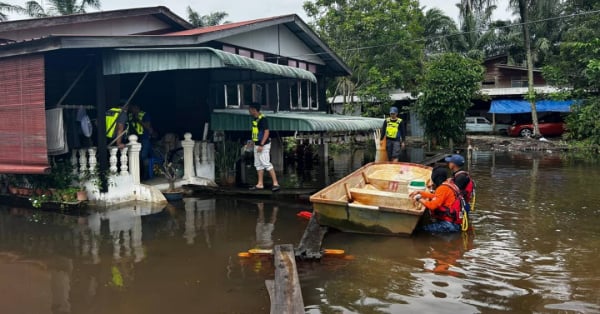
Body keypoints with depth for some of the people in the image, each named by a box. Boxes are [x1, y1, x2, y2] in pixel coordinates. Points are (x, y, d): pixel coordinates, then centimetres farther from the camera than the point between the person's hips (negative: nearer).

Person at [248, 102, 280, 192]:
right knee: (258, 164, 12)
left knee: (266, 163, -11)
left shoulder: (263, 119, -17)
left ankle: (275, 183, -7)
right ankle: (260, 184, 19)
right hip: (257, 145, 10)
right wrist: (253, 141, 21)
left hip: (263, 145, -10)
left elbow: (266, 132, -21)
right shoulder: (255, 119, 10)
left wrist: (261, 145, -24)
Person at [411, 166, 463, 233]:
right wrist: (419, 192, 21)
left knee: (423, 228, -12)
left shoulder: (443, 188, -17)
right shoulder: (448, 184, 10)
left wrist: (419, 199, -10)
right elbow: (435, 197, 21)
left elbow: (433, 205, -24)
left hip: (451, 224, -9)